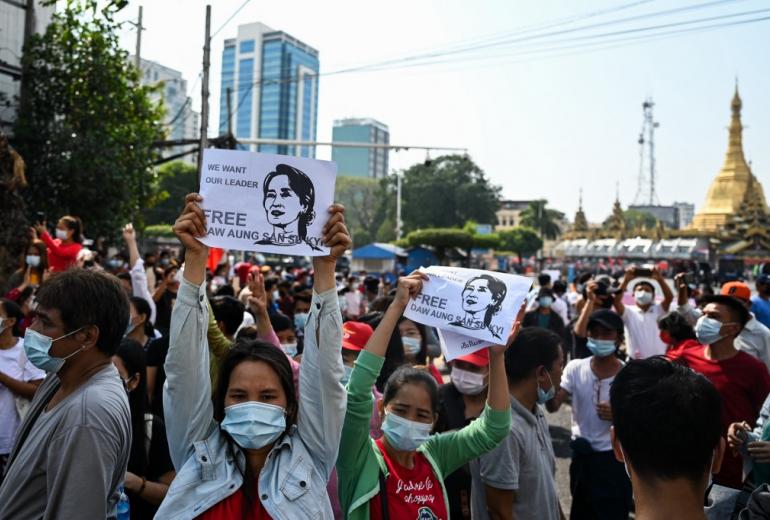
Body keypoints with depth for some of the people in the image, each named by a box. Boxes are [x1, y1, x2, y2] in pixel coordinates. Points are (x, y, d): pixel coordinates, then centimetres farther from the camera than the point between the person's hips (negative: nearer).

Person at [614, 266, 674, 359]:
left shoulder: (658, 310, 5)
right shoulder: (629, 312, 0)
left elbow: (670, 297, -12)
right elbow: (616, 301, -18)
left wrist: (660, 279, -25)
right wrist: (626, 280, -27)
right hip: (636, 361, -1)